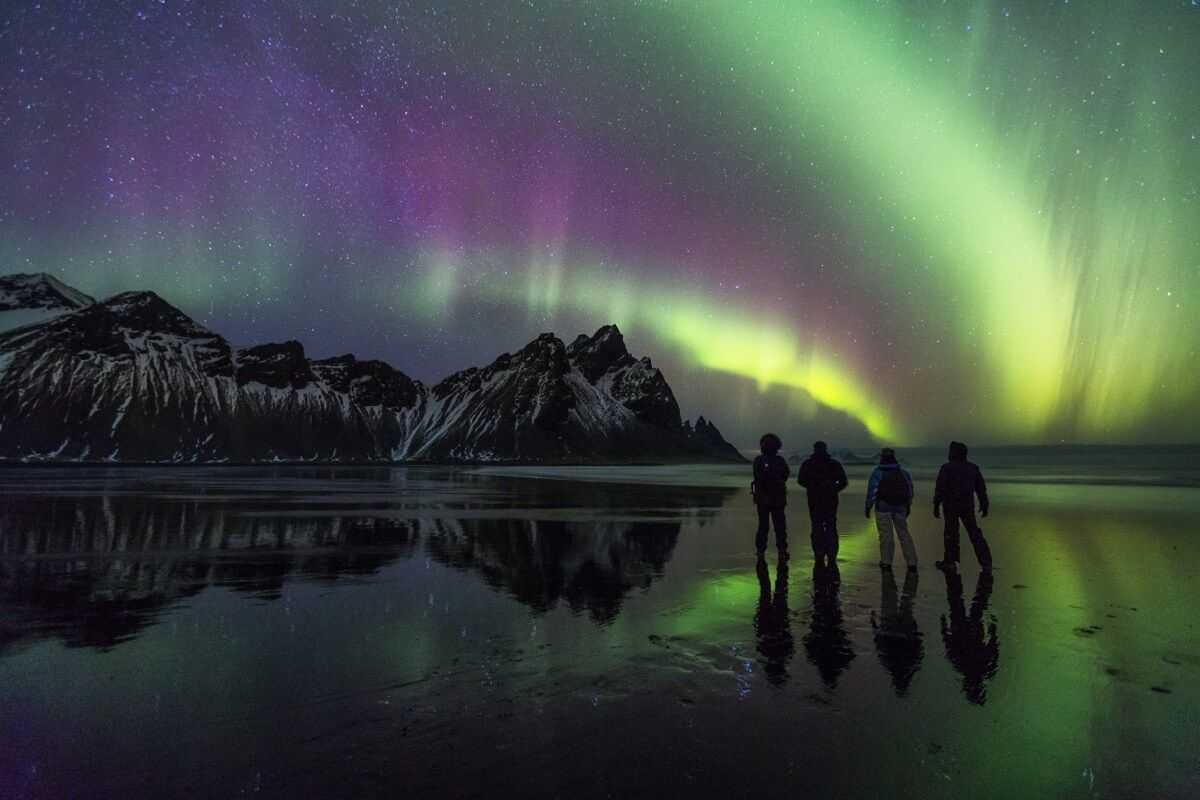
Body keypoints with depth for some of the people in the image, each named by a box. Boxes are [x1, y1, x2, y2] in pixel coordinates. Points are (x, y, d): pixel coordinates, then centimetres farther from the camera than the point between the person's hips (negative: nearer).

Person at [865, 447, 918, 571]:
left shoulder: (877, 473, -9)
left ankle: (886, 562, 8)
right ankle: (911, 563, 10)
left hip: (883, 507, -4)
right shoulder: (903, 472, 4)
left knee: (885, 535, 3)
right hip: (900, 508, 4)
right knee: (904, 534, 11)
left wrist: (868, 507, -1)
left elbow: (871, 491, -9)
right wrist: (908, 506, 18)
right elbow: (910, 491, 9)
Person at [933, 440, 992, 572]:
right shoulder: (973, 468, 6)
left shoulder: (946, 468, -9)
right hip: (968, 506, 4)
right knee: (974, 533, 10)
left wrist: (936, 506, -9)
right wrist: (984, 505, 17)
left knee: (951, 533, 4)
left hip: (951, 505, -4)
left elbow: (940, 488, -14)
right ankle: (986, 562, 6)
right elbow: (981, 488, 9)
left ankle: (950, 561, 10)